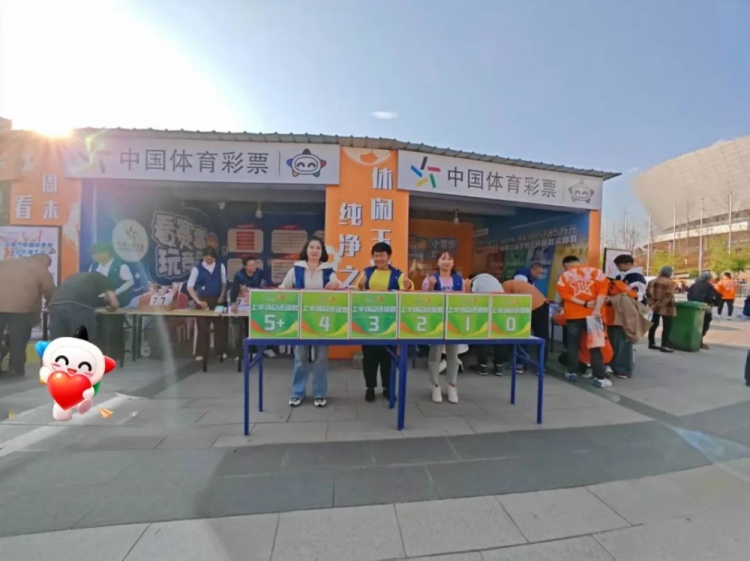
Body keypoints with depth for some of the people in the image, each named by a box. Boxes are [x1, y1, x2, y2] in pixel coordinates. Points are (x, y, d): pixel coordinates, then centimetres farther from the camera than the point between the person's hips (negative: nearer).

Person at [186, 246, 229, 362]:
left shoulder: (220, 266, -2)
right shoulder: (197, 268, -9)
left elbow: (224, 283, 8)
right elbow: (189, 286, -10)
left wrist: (222, 296, -5)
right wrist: (198, 301, -20)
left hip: (218, 299, 2)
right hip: (203, 300, -2)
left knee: (220, 325, 4)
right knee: (202, 326, 0)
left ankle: (221, 351, 14)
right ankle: (201, 353, 9)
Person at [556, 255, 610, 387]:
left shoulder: (565, 275, 4)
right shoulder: (595, 271, 6)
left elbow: (564, 294, -9)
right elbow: (602, 289, -6)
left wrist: (584, 304, -12)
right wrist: (597, 309, -12)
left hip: (573, 315, -1)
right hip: (592, 313, 1)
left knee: (573, 344, 9)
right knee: (595, 345, 4)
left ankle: (572, 373, 15)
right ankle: (600, 377, 3)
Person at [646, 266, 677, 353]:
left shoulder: (653, 281, 9)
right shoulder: (670, 282, -12)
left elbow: (648, 293, 7)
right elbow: (668, 296, -20)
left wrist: (652, 303, 7)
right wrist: (659, 304, -18)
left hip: (655, 306, 7)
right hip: (666, 307, -7)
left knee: (654, 324, 14)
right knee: (667, 327, -3)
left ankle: (651, 343, 21)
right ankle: (664, 346, -6)